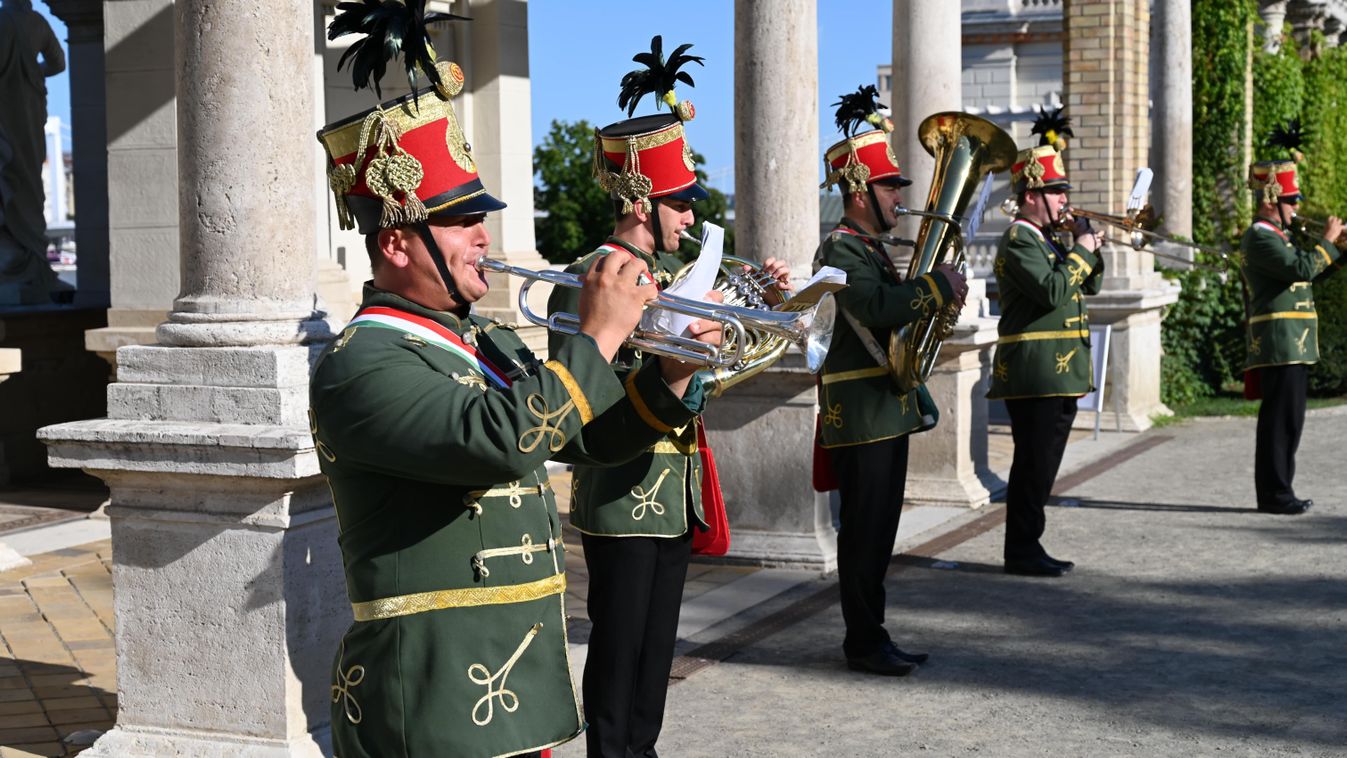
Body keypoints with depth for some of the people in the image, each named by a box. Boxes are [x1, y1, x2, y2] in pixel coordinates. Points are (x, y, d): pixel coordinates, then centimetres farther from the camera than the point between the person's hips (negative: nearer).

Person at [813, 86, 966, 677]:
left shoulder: (870, 248, 18)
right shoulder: (840, 250, -14)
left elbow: (893, 308, 23)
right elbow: (878, 306, -29)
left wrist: (935, 294, 6)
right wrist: (938, 285, -22)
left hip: (887, 406, 10)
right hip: (861, 410, -10)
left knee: (877, 528, 13)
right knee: (865, 529, -5)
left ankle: (869, 635, 20)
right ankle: (864, 642, 2)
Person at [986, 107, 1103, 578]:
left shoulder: (1046, 239, 18)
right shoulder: (1018, 241, -12)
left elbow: (1088, 286, 22)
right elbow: (1052, 291, -25)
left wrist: (1087, 247, 6)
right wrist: (1081, 251, -14)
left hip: (1057, 374, 10)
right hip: (1036, 374, -10)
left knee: (1041, 465, 12)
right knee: (1033, 464, -6)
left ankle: (1028, 548, 18)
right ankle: (1022, 552, 1)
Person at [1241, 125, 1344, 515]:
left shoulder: (1275, 235, 20)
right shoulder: (1260, 237, -13)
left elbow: (1308, 272, 24)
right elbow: (1301, 269, -24)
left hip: (1292, 344, 10)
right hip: (1280, 343, -10)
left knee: (1286, 420, 12)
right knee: (1281, 419, -8)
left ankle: (1278, 490, 16)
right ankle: (1274, 494, -5)